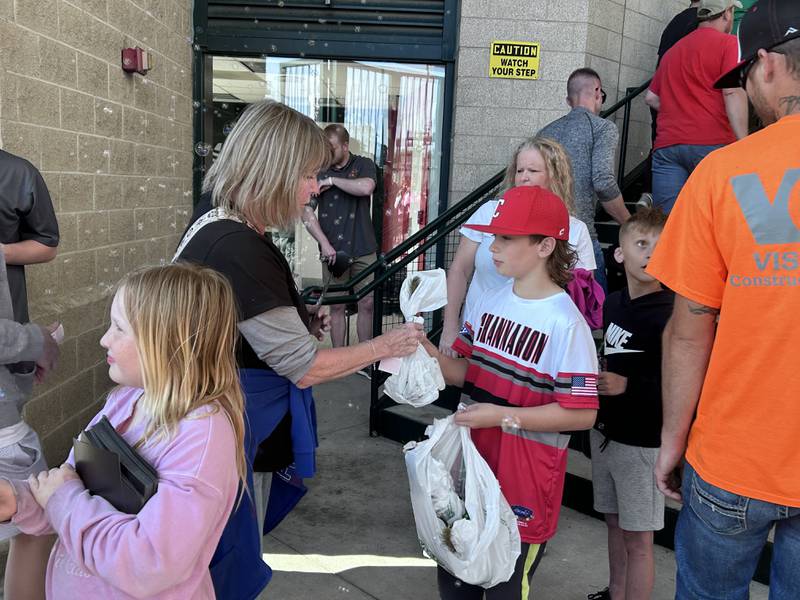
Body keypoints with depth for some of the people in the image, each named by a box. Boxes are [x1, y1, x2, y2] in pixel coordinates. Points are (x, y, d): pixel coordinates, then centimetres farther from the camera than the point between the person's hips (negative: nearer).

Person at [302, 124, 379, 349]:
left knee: (367, 304, 4)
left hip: (363, 250, 0)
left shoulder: (363, 165, 4)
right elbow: (307, 212, -2)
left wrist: (333, 180, -10)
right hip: (333, 251, 0)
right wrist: (325, 244, -10)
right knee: (337, 307, 4)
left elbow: (365, 188, -19)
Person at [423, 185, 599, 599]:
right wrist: (432, 356, -10)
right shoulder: (489, 302, 2)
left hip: (525, 474, -6)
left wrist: (503, 416, -21)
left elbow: (582, 413, -19)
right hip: (472, 458, 7)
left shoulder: (565, 323, -19)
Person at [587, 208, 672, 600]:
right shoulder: (613, 303, 4)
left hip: (642, 441, -7)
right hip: (606, 431, 7)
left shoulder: (669, 316, -18)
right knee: (614, 522, 21)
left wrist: (627, 386, -20)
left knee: (637, 537, 4)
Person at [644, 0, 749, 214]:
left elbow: (651, 97, 25)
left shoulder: (673, 50, 23)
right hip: (711, 143, -5)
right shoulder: (727, 42, 4)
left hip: (666, 144, 5)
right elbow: (733, 92, -9)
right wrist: (744, 143, -11)